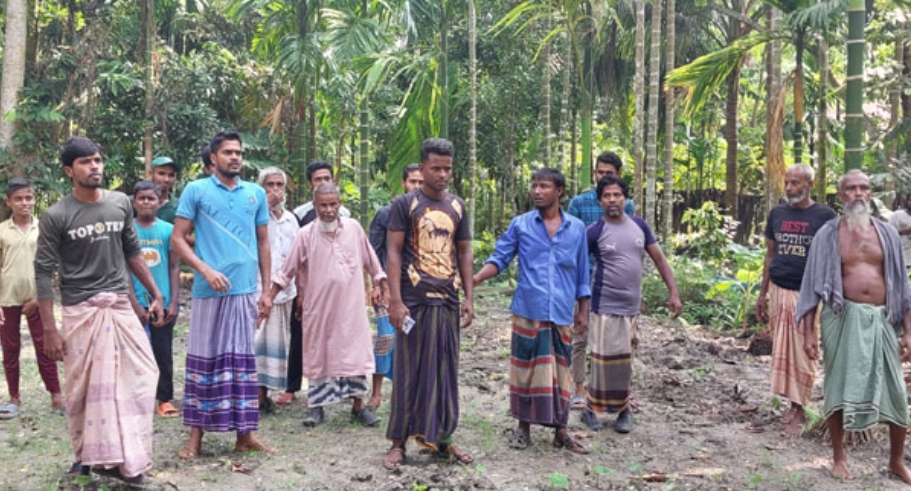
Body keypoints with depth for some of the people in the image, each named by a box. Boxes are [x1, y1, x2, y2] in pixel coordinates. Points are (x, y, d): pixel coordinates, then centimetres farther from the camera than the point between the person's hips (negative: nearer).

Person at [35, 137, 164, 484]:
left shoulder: (121, 204, 4)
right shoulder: (56, 217, -8)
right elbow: (44, 273, -8)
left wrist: (155, 294, 13)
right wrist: (49, 329, -12)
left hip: (120, 306, 4)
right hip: (81, 311, -4)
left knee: (141, 375, 0)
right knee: (85, 387, 3)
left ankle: (122, 457, 10)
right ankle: (88, 455, 20)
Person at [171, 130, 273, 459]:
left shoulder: (256, 194, 11)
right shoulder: (196, 190, 2)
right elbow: (177, 239, -1)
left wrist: (267, 290, 10)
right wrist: (206, 269, -15)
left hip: (246, 291, 3)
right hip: (208, 291, -3)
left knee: (243, 360, 8)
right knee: (204, 359, 3)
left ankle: (244, 434, 16)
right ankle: (196, 435, 12)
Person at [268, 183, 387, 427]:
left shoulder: (353, 228, -1)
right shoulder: (306, 235, -5)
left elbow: (370, 260, 11)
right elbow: (287, 271, 0)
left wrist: (381, 284, 15)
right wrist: (269, 298, -3)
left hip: (351, 305, 1)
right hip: (318, 305, -1)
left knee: (355, 351, 4)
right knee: (318, 353, 7)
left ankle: (358, 405, 15)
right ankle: (316, 406, 19)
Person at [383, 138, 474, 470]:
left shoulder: (457, 206, 10)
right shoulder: (404, 204, -3)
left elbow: (464, 253, 14)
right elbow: (393, 253, -6)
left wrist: (469, 297, 6)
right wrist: (395, 301, -14)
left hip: (448, 302, 4)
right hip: (415, 301, -4)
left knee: (446, 372, 10)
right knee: (409, 372, 1)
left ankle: (442, 437, 22)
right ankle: (399, 442, 10)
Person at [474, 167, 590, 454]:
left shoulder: (577, 228, 7)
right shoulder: (520, 224, 3)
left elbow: (582, 274, 12)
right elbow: (499, 259, 2)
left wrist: (583, 312, 11)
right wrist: (474, 280, -15)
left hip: (561, 314, 1)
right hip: (528, 311, -1)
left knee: (559, 371, 7)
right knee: (526, 369, 5)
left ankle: (560, 431, 16)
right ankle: (523, 427, 19)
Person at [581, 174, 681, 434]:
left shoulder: (639, 225, 6)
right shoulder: (595, 232, -8)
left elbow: (659, 259, 10)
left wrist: (673, 293, 4)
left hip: (632, 307, 4)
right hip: (606, 307, -4)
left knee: (624, 361, 12)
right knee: (606, 360, -3)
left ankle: (623, 411, 22)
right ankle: (591, 409, 10)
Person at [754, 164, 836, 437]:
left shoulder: (825, 216, -5)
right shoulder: (777, 214, 8)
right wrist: (762, 294, 12)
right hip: (778, 291, 4)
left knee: (801, 354, 0)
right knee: (782, 352, 8)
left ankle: (798, 411, 8)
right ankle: (794, 403, 19)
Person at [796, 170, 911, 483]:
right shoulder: (828, 235, 2)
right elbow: (813, 286, 1)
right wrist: (808, 332, -5)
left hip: (881, 320, 2)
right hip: (843, 318, -2)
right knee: (839, 387, 6)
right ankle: (839, 456, 22)